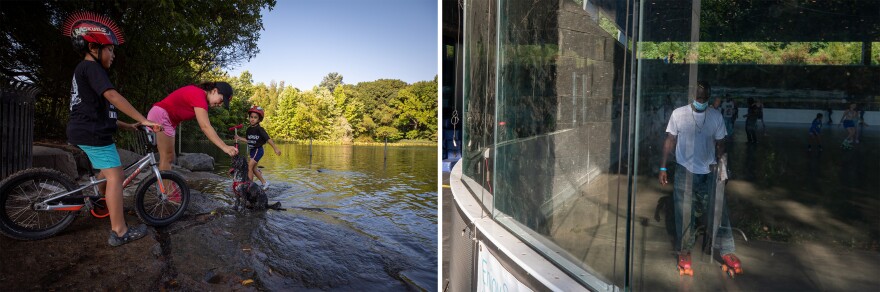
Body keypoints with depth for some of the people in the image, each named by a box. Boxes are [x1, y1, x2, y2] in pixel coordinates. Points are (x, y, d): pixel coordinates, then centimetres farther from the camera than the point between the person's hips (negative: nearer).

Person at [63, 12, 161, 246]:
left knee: (108, 170, 26)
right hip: (92, 133, -11)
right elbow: (114, 97, -25)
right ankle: (119, 232, -16)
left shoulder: (83, 71, 23)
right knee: (115, 175, -14)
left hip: (87, 131, 11)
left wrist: (126, 126, 18)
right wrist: (143, 120, -27)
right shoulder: (91, 67, -10)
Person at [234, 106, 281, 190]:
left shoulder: (259, 129, -13)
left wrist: (275, 149, -18)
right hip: (252, 151, 8)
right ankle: (264, 183, 26)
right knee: (253, 168, 13)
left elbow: (268, 139, -16)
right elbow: (248, 140, 18)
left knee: (249, 167, -13)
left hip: (258, 150, -8)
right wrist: (239, 138, 12)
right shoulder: (249, 129, 8)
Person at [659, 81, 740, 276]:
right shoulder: (678, 114, -5)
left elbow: (720, 144, 6)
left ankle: (726, 251, 21)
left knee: (718, 211, 6)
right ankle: (684, 252, 20)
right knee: (684, 214, 5)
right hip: (685, 171, -2)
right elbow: (670, 141, -1)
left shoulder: (716, 116, 1)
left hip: (709, 172, 2)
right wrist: (663, 167, -3)